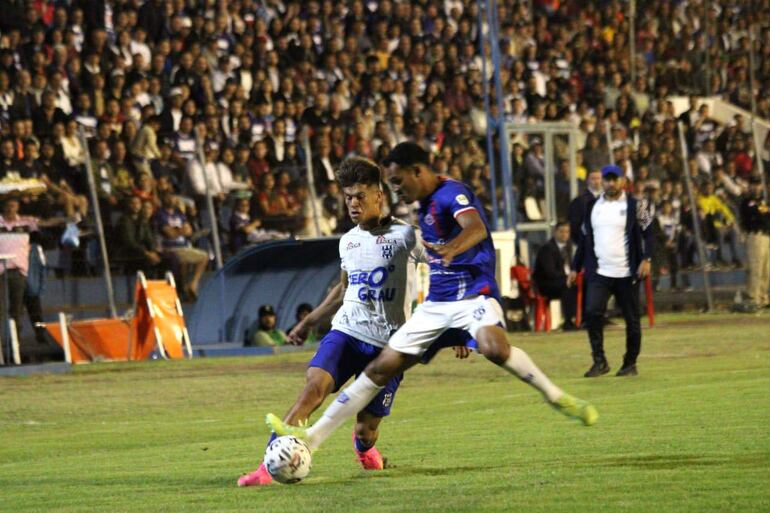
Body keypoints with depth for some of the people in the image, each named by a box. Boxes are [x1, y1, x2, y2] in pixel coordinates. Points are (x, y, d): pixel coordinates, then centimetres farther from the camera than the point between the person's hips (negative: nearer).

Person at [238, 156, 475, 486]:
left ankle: (363, 446, 39)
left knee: (366, 429, -2)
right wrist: (309, 322, 31)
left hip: (387, 344, -3)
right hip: (346, 332, 4)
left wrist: (456, 330, -7)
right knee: (315, 385, -25)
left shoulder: (404, 236, -5)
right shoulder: (348, 241, 13)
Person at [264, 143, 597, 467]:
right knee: (381, 368, 4)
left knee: (495, 349, -38)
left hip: (473, 294, -8)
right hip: (436, 303, 8)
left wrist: (452, 248, -53)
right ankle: (312, 437, 4)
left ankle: (556, 397, -17)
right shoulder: (425, 206, 15)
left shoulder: (452, 193, -13)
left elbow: (476, 228, -34)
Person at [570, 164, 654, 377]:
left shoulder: (635, 205, 1)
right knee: (592, 312, -16)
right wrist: (575, 267, 15)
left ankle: (630, 363, 16)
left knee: (632, 319, 3)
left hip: (627, 274, -2)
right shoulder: (593, 206, 12)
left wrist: (646, 259, -16)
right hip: (598, 272, 2)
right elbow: (584, 238, 18)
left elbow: (648, 232, -3)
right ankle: (599, 361, -8)